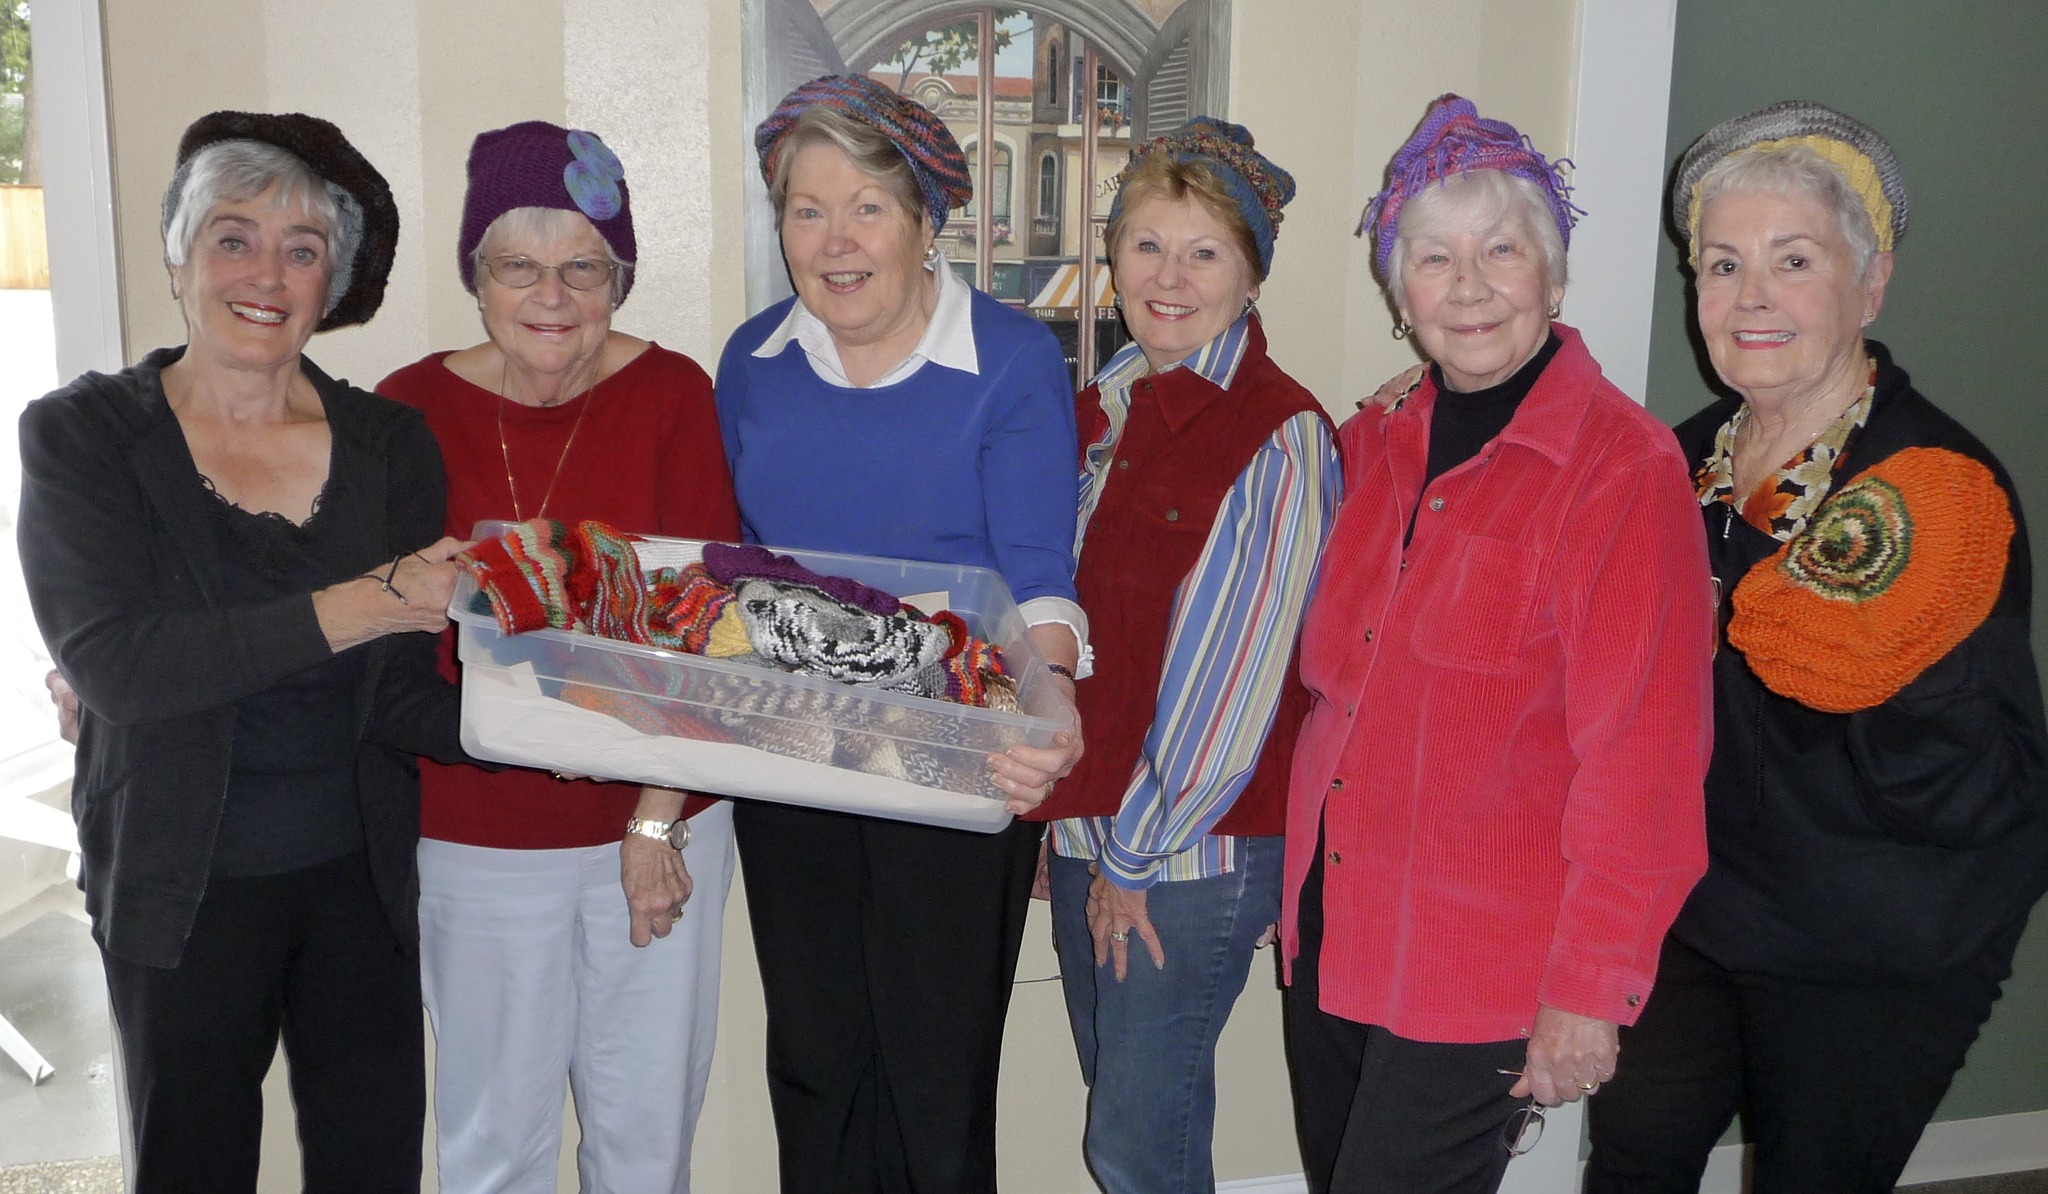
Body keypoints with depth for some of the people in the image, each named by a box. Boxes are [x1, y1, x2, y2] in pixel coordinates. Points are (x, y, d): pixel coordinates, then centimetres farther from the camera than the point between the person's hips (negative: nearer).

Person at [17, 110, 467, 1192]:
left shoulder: (389, 444, 0)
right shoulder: (84, 435, -6)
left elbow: (399, 702, -4)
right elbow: (115, 665, -21)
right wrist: (366, 604, -28)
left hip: (362, 881, 2)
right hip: (184, 889, -2)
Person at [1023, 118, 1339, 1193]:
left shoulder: (1279, 437, -15)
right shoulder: (1104, 408, 8)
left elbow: (1228, 677, -16)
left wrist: (1135, 858, -10)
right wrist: (1071, 821, 11)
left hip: (1195, 845, -7)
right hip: (1085, 826, 7)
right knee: (1119, 1105, 19)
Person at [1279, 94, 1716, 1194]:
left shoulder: (1627, 470, -13)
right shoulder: (1372, 448, 6)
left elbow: (1641, 761, -15)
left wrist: (1589, 990, -15)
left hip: (1484, 977, -6)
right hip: (1327, 934, 6)